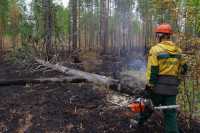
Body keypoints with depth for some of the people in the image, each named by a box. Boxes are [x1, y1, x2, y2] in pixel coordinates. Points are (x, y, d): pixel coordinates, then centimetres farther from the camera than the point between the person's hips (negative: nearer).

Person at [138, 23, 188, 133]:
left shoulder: (156, 49, -10)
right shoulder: (178, 50, 7)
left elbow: (152, 71, -15)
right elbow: (183, 69, 14)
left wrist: (149, 87, -11)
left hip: (158, 85, -3)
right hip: (172, 87, 4)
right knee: (170, 114, 9)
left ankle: (139, 123, 39)